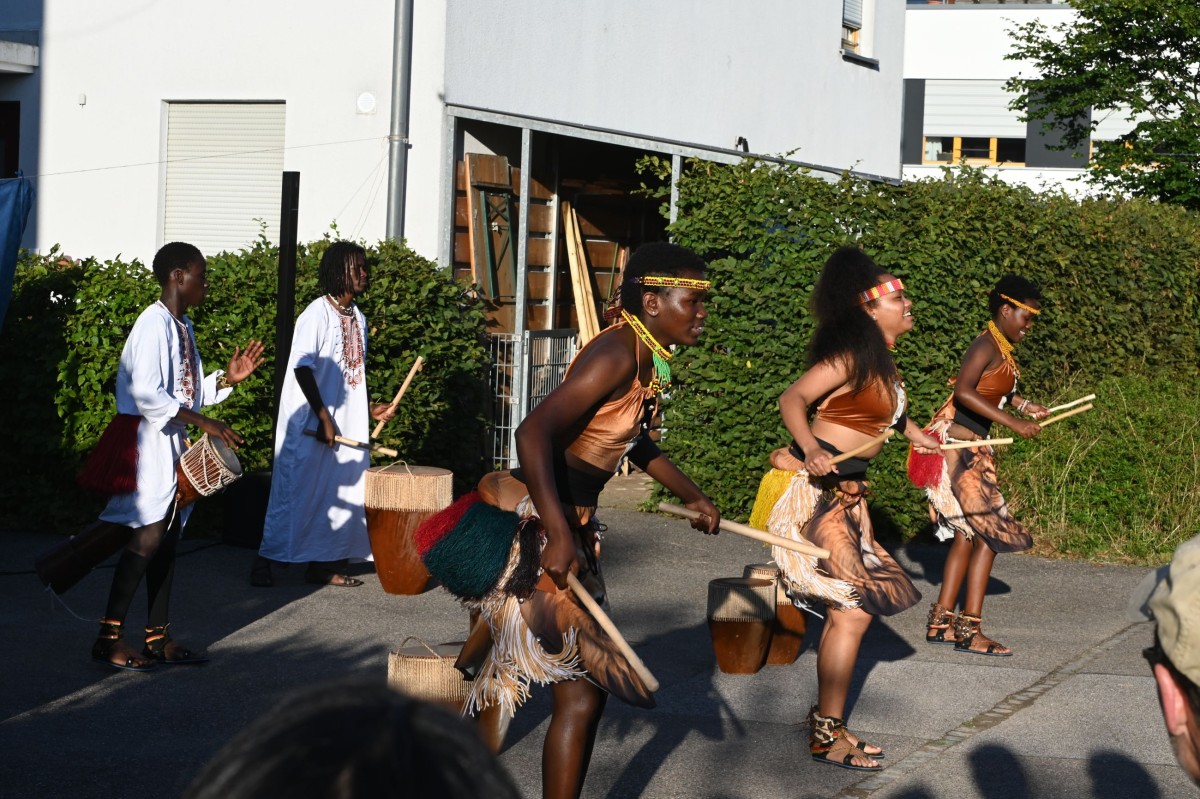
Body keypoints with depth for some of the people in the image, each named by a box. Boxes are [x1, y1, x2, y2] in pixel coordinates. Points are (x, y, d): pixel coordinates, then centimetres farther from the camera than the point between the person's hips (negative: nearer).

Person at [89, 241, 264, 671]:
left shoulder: (183, 327, 14)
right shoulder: (154, 324, -16)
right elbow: (147, 394, -24)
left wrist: (226, 379, 5)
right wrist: (203, 423, -25)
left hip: (174, 443, 10)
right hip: (147, 441, -10)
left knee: (167, 537, 10)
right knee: (147, 538, -12)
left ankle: (158, 636, 15)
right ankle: (108, 637, -6)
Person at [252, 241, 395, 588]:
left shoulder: (358, 318, 13)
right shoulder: (318, 313, -11)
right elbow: (302, 367, -17)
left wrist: (369, 409, 10)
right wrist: (324, 417, -18)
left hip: (347, 424, 8)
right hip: (310, 423, -8)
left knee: (342, 491, 6)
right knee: (296, 490, -5)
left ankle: (323, 564, 14)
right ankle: (264, 563, 2)